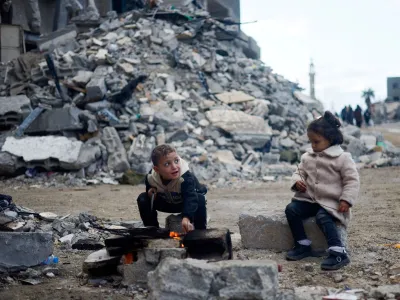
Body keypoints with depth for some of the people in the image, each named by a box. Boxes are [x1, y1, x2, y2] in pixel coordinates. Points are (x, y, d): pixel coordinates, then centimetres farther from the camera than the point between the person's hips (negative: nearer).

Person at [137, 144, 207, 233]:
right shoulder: (151, 178, -26)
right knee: (143, 199, -16)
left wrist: (186, 218, -71)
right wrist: (150, 193, -30)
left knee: (200, 198, -36)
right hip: (167, 203, 4)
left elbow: (190, 198, -53)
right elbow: (149, 189, -3)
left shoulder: (186, 177, -40)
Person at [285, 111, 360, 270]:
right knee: (291, 209, -16)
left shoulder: (342, 158, -7)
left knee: (323, 217, -34)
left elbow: (352, 180, -8)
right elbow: (300, 172, 19)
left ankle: (338, 253, -36)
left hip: (331, 202, -6)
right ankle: (303, 245, -5)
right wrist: (297, 181, -5)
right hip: (309, 199, 6)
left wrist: (346, 200, -19)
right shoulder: (308, 156, 10)